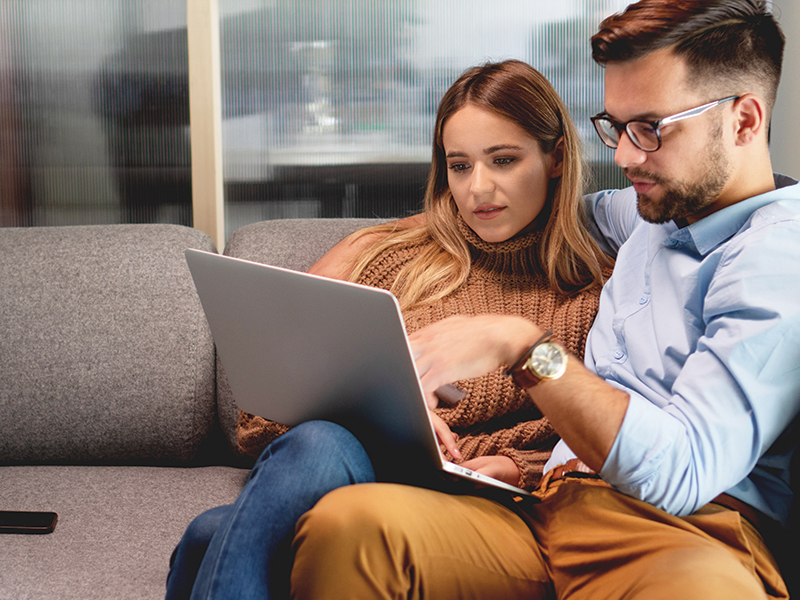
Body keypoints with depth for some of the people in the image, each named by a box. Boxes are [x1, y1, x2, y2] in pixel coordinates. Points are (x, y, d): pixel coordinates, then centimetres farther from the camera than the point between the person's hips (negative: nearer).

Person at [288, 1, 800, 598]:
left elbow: (681, 473, -17)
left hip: (692, 538, -6)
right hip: (557, 505, 7)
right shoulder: (657, 212, 23)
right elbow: (586, 207, 50)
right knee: (345, 524, -24)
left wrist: (524, 346, -17)